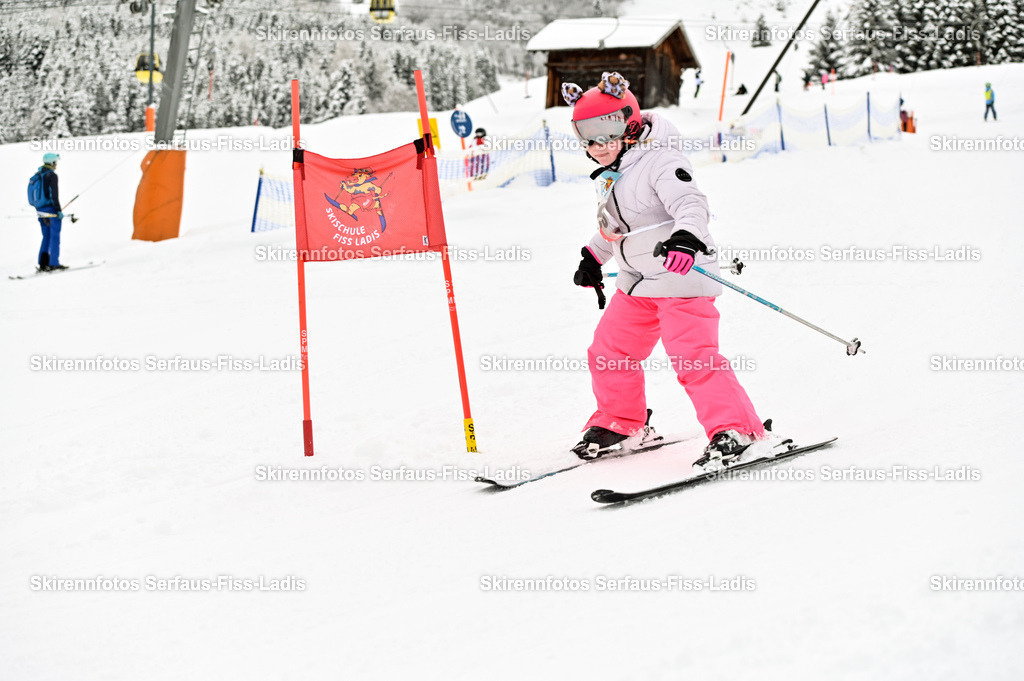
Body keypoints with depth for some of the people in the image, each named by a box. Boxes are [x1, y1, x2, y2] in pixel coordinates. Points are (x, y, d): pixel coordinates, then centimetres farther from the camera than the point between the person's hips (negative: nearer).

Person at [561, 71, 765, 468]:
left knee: (693, 356, -18)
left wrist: (686, 236, -48)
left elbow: (692, 204, -31)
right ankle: (623, 424, 31)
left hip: (680, 279, -10)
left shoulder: (660, 161, -18)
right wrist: (593, 258, 32)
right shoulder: (611, 174, 12)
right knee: (609, 352, 13)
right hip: (637, 283, 10)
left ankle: (734, 429, -13)